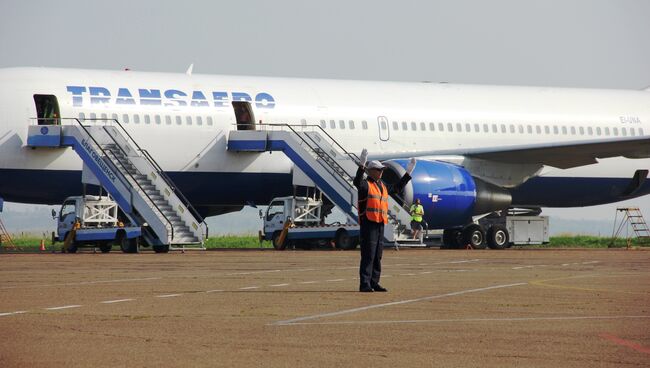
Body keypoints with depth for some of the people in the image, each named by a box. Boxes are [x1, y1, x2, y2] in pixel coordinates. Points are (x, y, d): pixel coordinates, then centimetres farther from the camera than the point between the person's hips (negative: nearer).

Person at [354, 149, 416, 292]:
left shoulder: (383, 186, 21)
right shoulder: (365, 184, -4)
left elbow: (397, 188, 35)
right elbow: (357, 182, -28)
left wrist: (408, 173, 32)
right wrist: (362, 165, -40)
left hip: (380, 224, 8)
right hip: (368, 223, -8)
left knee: (377, 256, 10)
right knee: (368, 255, -11)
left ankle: (374, 283, 15)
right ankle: (364, 285, -12)